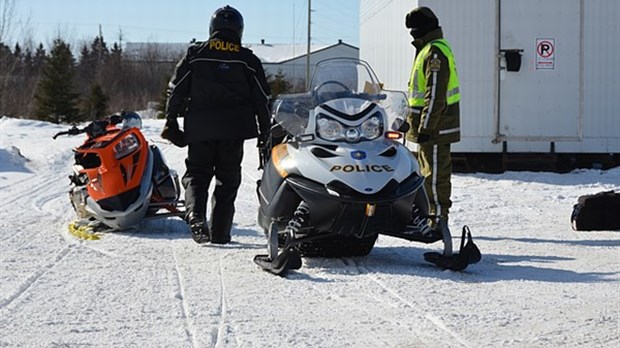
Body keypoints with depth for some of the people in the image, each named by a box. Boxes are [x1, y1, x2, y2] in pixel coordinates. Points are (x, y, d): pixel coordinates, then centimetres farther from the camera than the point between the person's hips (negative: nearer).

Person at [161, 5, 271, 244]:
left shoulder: (195, 55, 3)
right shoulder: (247, 60, 3)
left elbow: (176, 90, 3)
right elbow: (262, 99, 4)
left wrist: (171, 122, 11)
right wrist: (264, 133, 11)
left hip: (200, 128, 0)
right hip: (233, 130, 0)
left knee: (196, 174, 9)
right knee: (227, 179, 11)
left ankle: (195, 215, -17)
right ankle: (220, 231, 9)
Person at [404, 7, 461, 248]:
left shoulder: (434, 52, -16)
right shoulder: (428, 50, 18)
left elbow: (435, 95, -22)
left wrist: (426, 127, -23)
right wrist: (418, 122, 25)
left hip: (435, 128, -11)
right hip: (430, 127, 11)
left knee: (436, 174, -8)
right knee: (427, 172, 17)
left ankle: (439, 221, -6)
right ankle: (427, 213, 25)